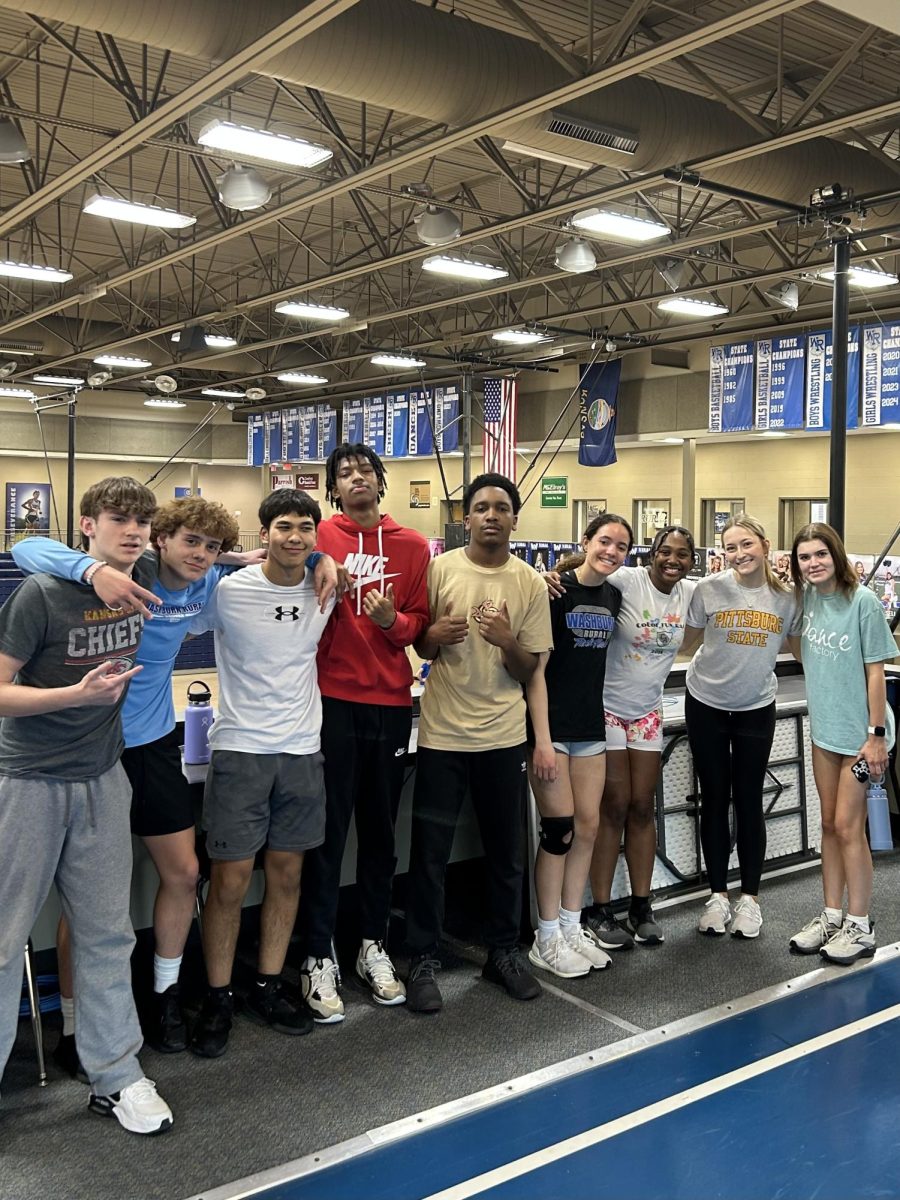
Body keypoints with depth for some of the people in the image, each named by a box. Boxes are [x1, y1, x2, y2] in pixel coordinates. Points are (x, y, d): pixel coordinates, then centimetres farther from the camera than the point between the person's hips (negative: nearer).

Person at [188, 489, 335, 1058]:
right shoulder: (228, 591, -9)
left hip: (302, 749, 4)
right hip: (241, 749, -4)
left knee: (287, 872, 10)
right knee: (231, 878, -1)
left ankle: (268, 987, 26)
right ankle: (218, 999, 16)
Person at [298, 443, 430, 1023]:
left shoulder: (413, 547, 7)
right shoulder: (319, 539, 0)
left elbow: (421, 622, 7)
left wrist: (393, 620, -13)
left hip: (391, 702, 3)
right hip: (333, 699, -2)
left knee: (381, 829, 13)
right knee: (327, 832, 2)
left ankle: (374, 947, 27)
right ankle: (319, 957, 14)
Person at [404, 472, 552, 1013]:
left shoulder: (530, 583, 0)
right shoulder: (440, 569, -2)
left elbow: (528, 671, 2)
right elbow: (419, 648, 7)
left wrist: (506, 641, -19)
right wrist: (434, 634, -16)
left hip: (503, 734, 2)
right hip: (442, 731, -1)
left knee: (506, 851, 12)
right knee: (430, 853, 4)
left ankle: (504, 951, 30)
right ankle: (424, 960, 18)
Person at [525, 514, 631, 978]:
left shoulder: (613, 597, 7)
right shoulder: (555, 591, -13)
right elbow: (535, 668, -15)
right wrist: (542, 740, -18)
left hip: (591, 728, 7)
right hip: (550, 726, -7)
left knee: (587, 827, 9)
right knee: (559, 829, -2)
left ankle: (571, 929, 23)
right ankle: (546, 940, 12)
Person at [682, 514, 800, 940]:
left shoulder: (787, 596, -7)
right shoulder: (708, 589, -11)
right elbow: (685, 643, 0)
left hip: (756, 708, 0)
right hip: (706, 705, 0)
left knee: (748, 801, 5)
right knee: (714, 800, 8)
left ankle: (749, 897, 20)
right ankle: (718, 895, 20)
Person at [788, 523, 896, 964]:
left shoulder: (863, 601, -15)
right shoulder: (807, 597, 3)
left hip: (860, 731, -6)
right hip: (824, 727, 6)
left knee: (848, 826, -1)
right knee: (830, 824, 13)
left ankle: (860, 926, 12)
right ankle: (832, 915, 24)